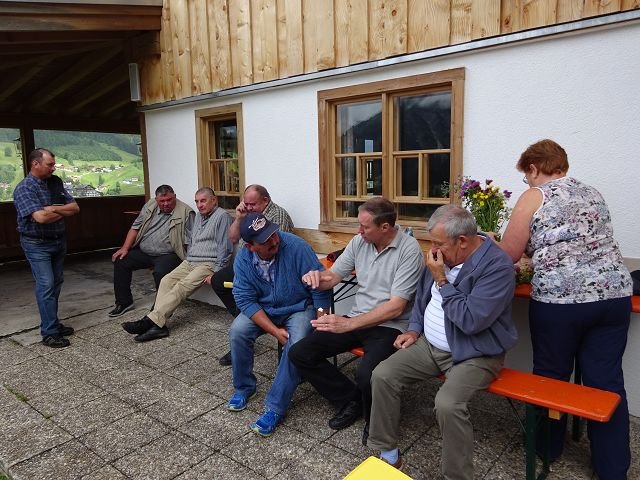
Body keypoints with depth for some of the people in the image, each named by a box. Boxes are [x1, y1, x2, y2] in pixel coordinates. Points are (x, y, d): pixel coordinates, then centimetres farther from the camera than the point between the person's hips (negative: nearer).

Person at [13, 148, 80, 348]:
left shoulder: (55, 182, 5)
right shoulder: (25, 188, -15)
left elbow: (75, 208, 1)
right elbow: (40, 217, -27)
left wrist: (53, 209, -15)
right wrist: (63, 212, -10)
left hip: (58, 241, 7)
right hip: (37, 244, -7)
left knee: (56, 283, 11)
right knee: (46, 285, -9)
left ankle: (52, 323, 23)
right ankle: (49, 333, -3)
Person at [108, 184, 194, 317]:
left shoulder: (185, 212, -11)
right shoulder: (150, 206, 8)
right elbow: (136, 227, 11)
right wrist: (125, 248, 3)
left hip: (167, 254, -6)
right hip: (143, 251, 7)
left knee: (160, 272, -33)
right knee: (120, 261, -2)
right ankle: (124, 302, 12)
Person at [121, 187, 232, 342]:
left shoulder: (222, 216, -6)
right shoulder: (198, 216, 22)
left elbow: (224, 248, -12)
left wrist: (216, 272, -16)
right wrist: (187, 261, 15)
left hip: (208, 264, -8)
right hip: (189, 261, 8)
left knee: (182, 286, -26)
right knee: (166, 281, -14)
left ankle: (150, 321, -32)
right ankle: (158, 325, -25)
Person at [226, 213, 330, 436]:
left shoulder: (296, 247, -26)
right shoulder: (243, 258, -14)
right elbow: (245, 300, -15)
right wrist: (274, 330, -24)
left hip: (299, 308, -3)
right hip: (262, 309, 3)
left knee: (297, 343, -30)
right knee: (237, 331, -21)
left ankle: (275, 408, -15)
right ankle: (243, 388, 5)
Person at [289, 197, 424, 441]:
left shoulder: (409, 249, -15)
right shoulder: (359, 241, 3)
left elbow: (395, 307, -20)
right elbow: (333, 276, 11)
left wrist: (348, 324, -25)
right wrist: (316, 276, -15)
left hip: (390, 326, -6)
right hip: (356, 320, 7)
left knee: (366, 373, -34)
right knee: (299, 353, -5)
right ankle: (350, 400, 10)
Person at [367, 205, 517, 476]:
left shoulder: (498, 266, -21)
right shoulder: (442, 255, 3)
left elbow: (471, 321, -28)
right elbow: (422, 295, 19)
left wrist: (441, 280, -22)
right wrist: (414, 329, 8)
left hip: (475, 354, -7)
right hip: (429, 344, 7)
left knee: (447, 404, -31)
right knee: (382, 375, -8)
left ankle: (457, 475, -6)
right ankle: (387, 451, 8)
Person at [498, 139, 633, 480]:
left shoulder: (534, 197, -3)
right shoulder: (592, 193, 17)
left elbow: (507, 255, -3)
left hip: (559, 301, -5)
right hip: (613, 295, 6)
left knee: (551, 377, 13)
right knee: (607, 383, 11)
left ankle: (547, 448, 31)